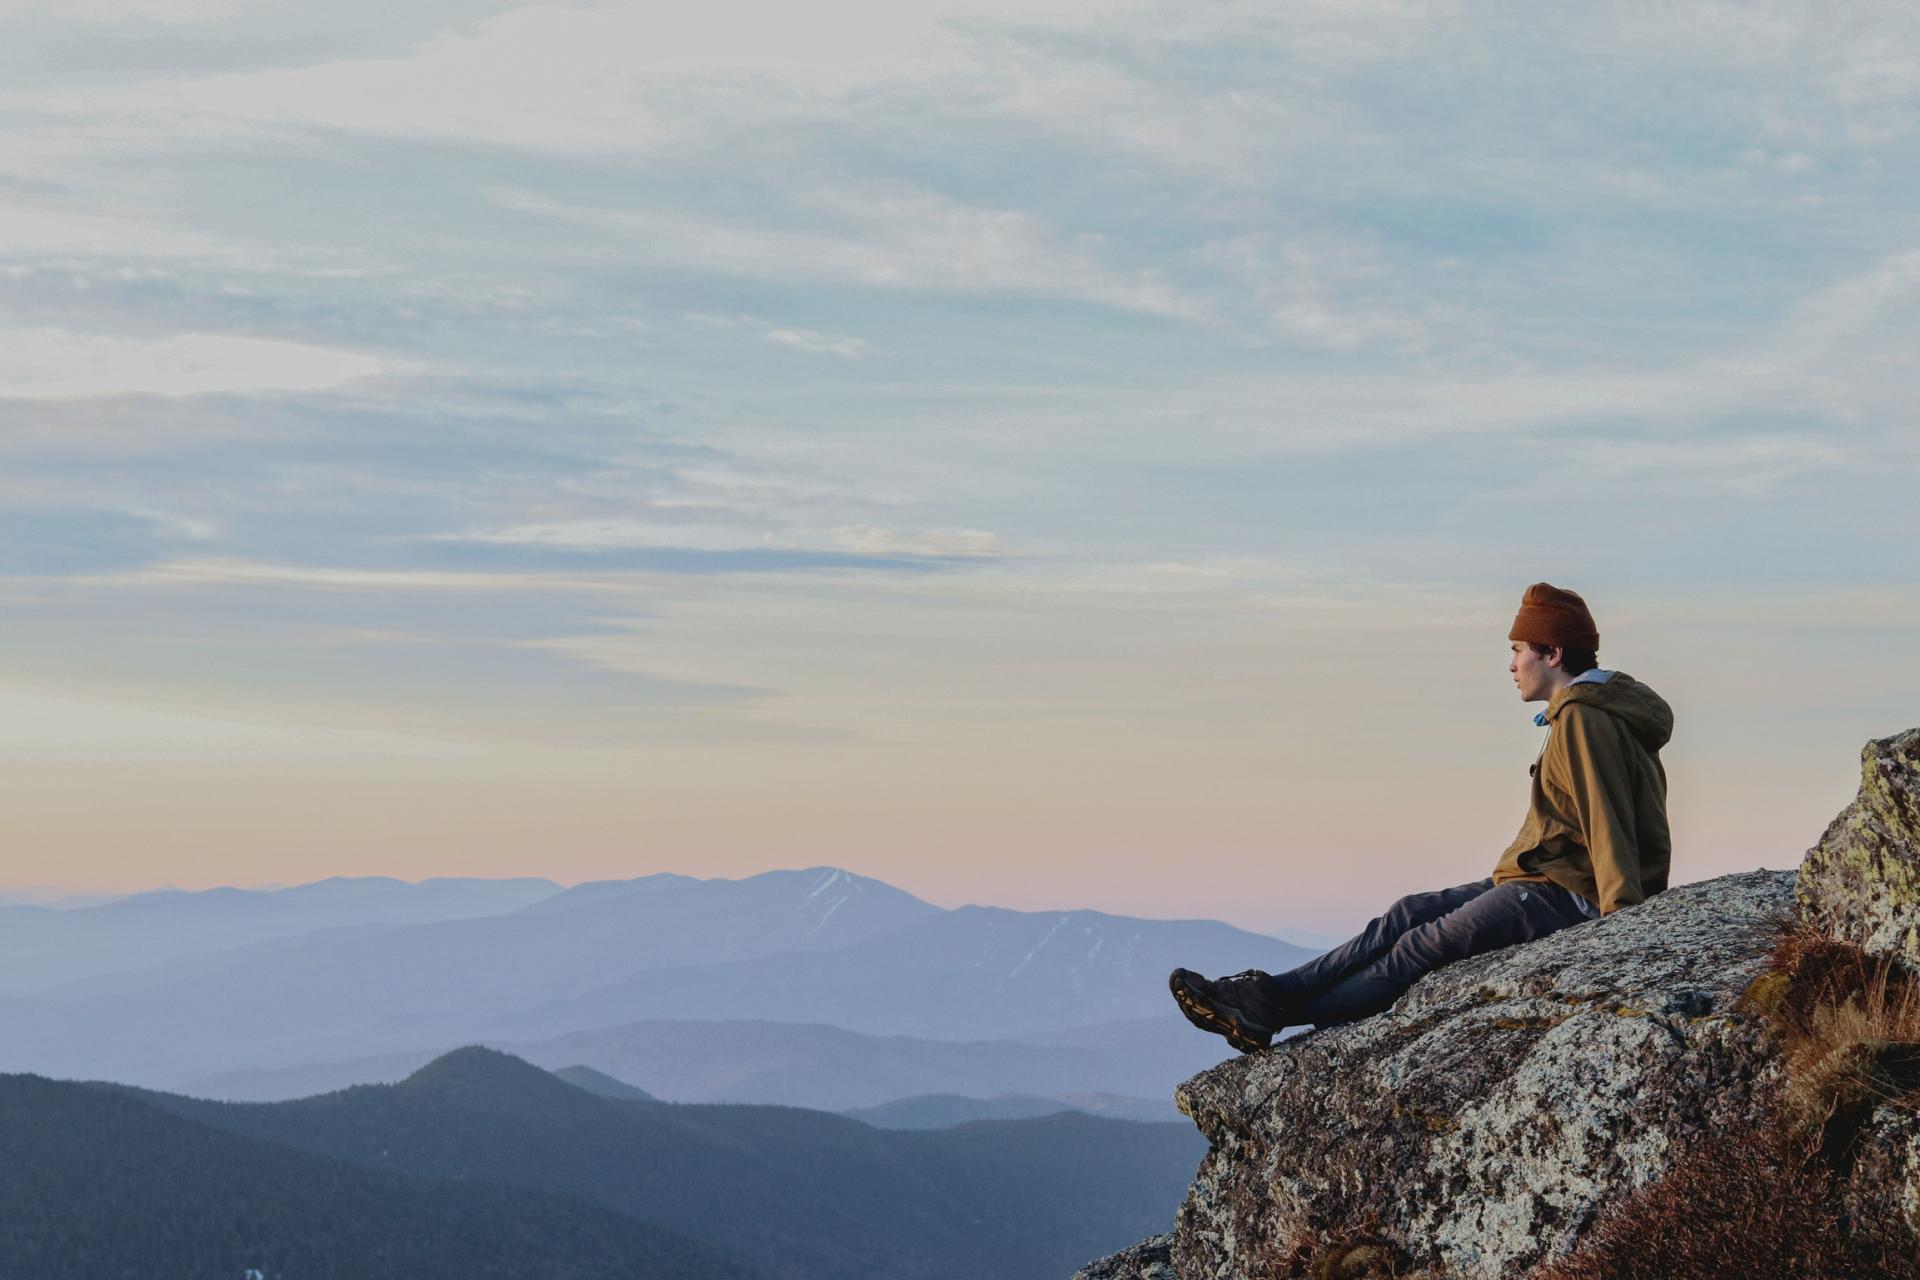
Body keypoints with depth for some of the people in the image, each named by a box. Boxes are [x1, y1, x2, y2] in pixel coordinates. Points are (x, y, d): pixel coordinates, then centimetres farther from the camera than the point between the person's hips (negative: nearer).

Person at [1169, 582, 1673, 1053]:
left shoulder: (1583, 721, -15)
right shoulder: (1577, 714, 19)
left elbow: (1608, 823, -23)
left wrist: (1623, 917, -28)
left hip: (1561, 896, -10)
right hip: (1543, 882, 10)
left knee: (1428, 944, -13)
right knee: (1408, 915, 4)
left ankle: (1274, 1012, -13)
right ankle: (1274, 993, -1)